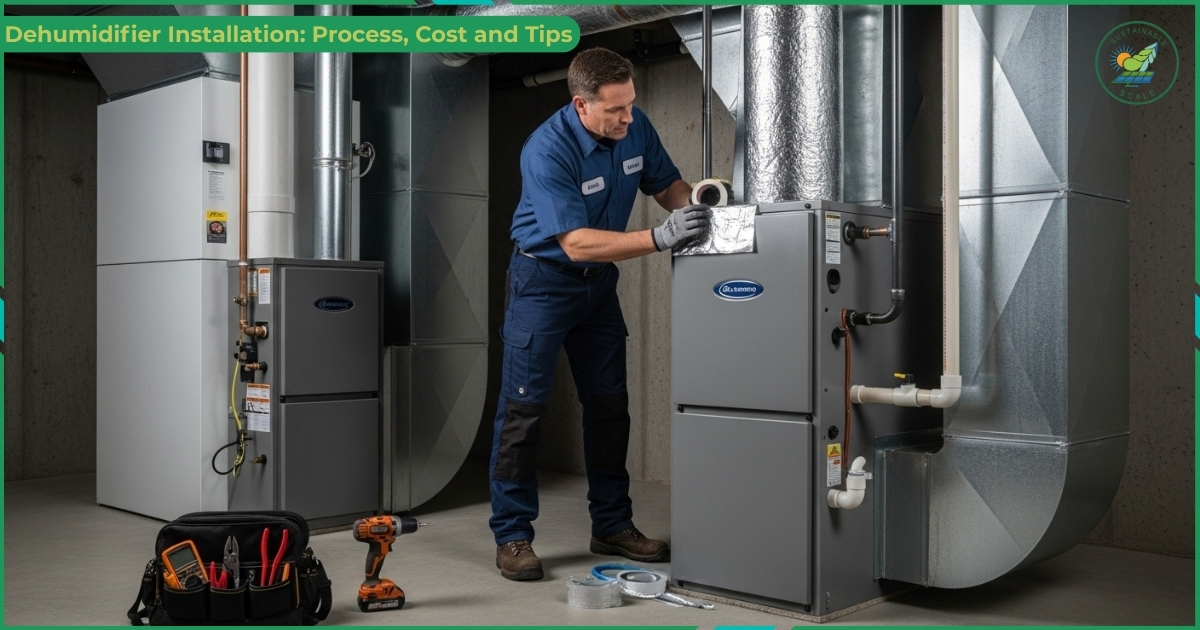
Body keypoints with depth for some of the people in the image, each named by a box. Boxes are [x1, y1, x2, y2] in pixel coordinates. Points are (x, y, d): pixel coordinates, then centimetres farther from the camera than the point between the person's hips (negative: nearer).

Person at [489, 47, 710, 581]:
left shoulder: (635, 126, -9)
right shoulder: (547, 151, -28)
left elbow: (665, 185, 6)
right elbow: (577, 243, -33)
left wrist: (695, 201, -16)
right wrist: (659, 238, -41)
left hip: (599, 278, 6)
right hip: (545, 278, -6)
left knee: (609, 404, 9)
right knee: (524, 406, -5)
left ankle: (612, 526, 21)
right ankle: (511, 536, 6)